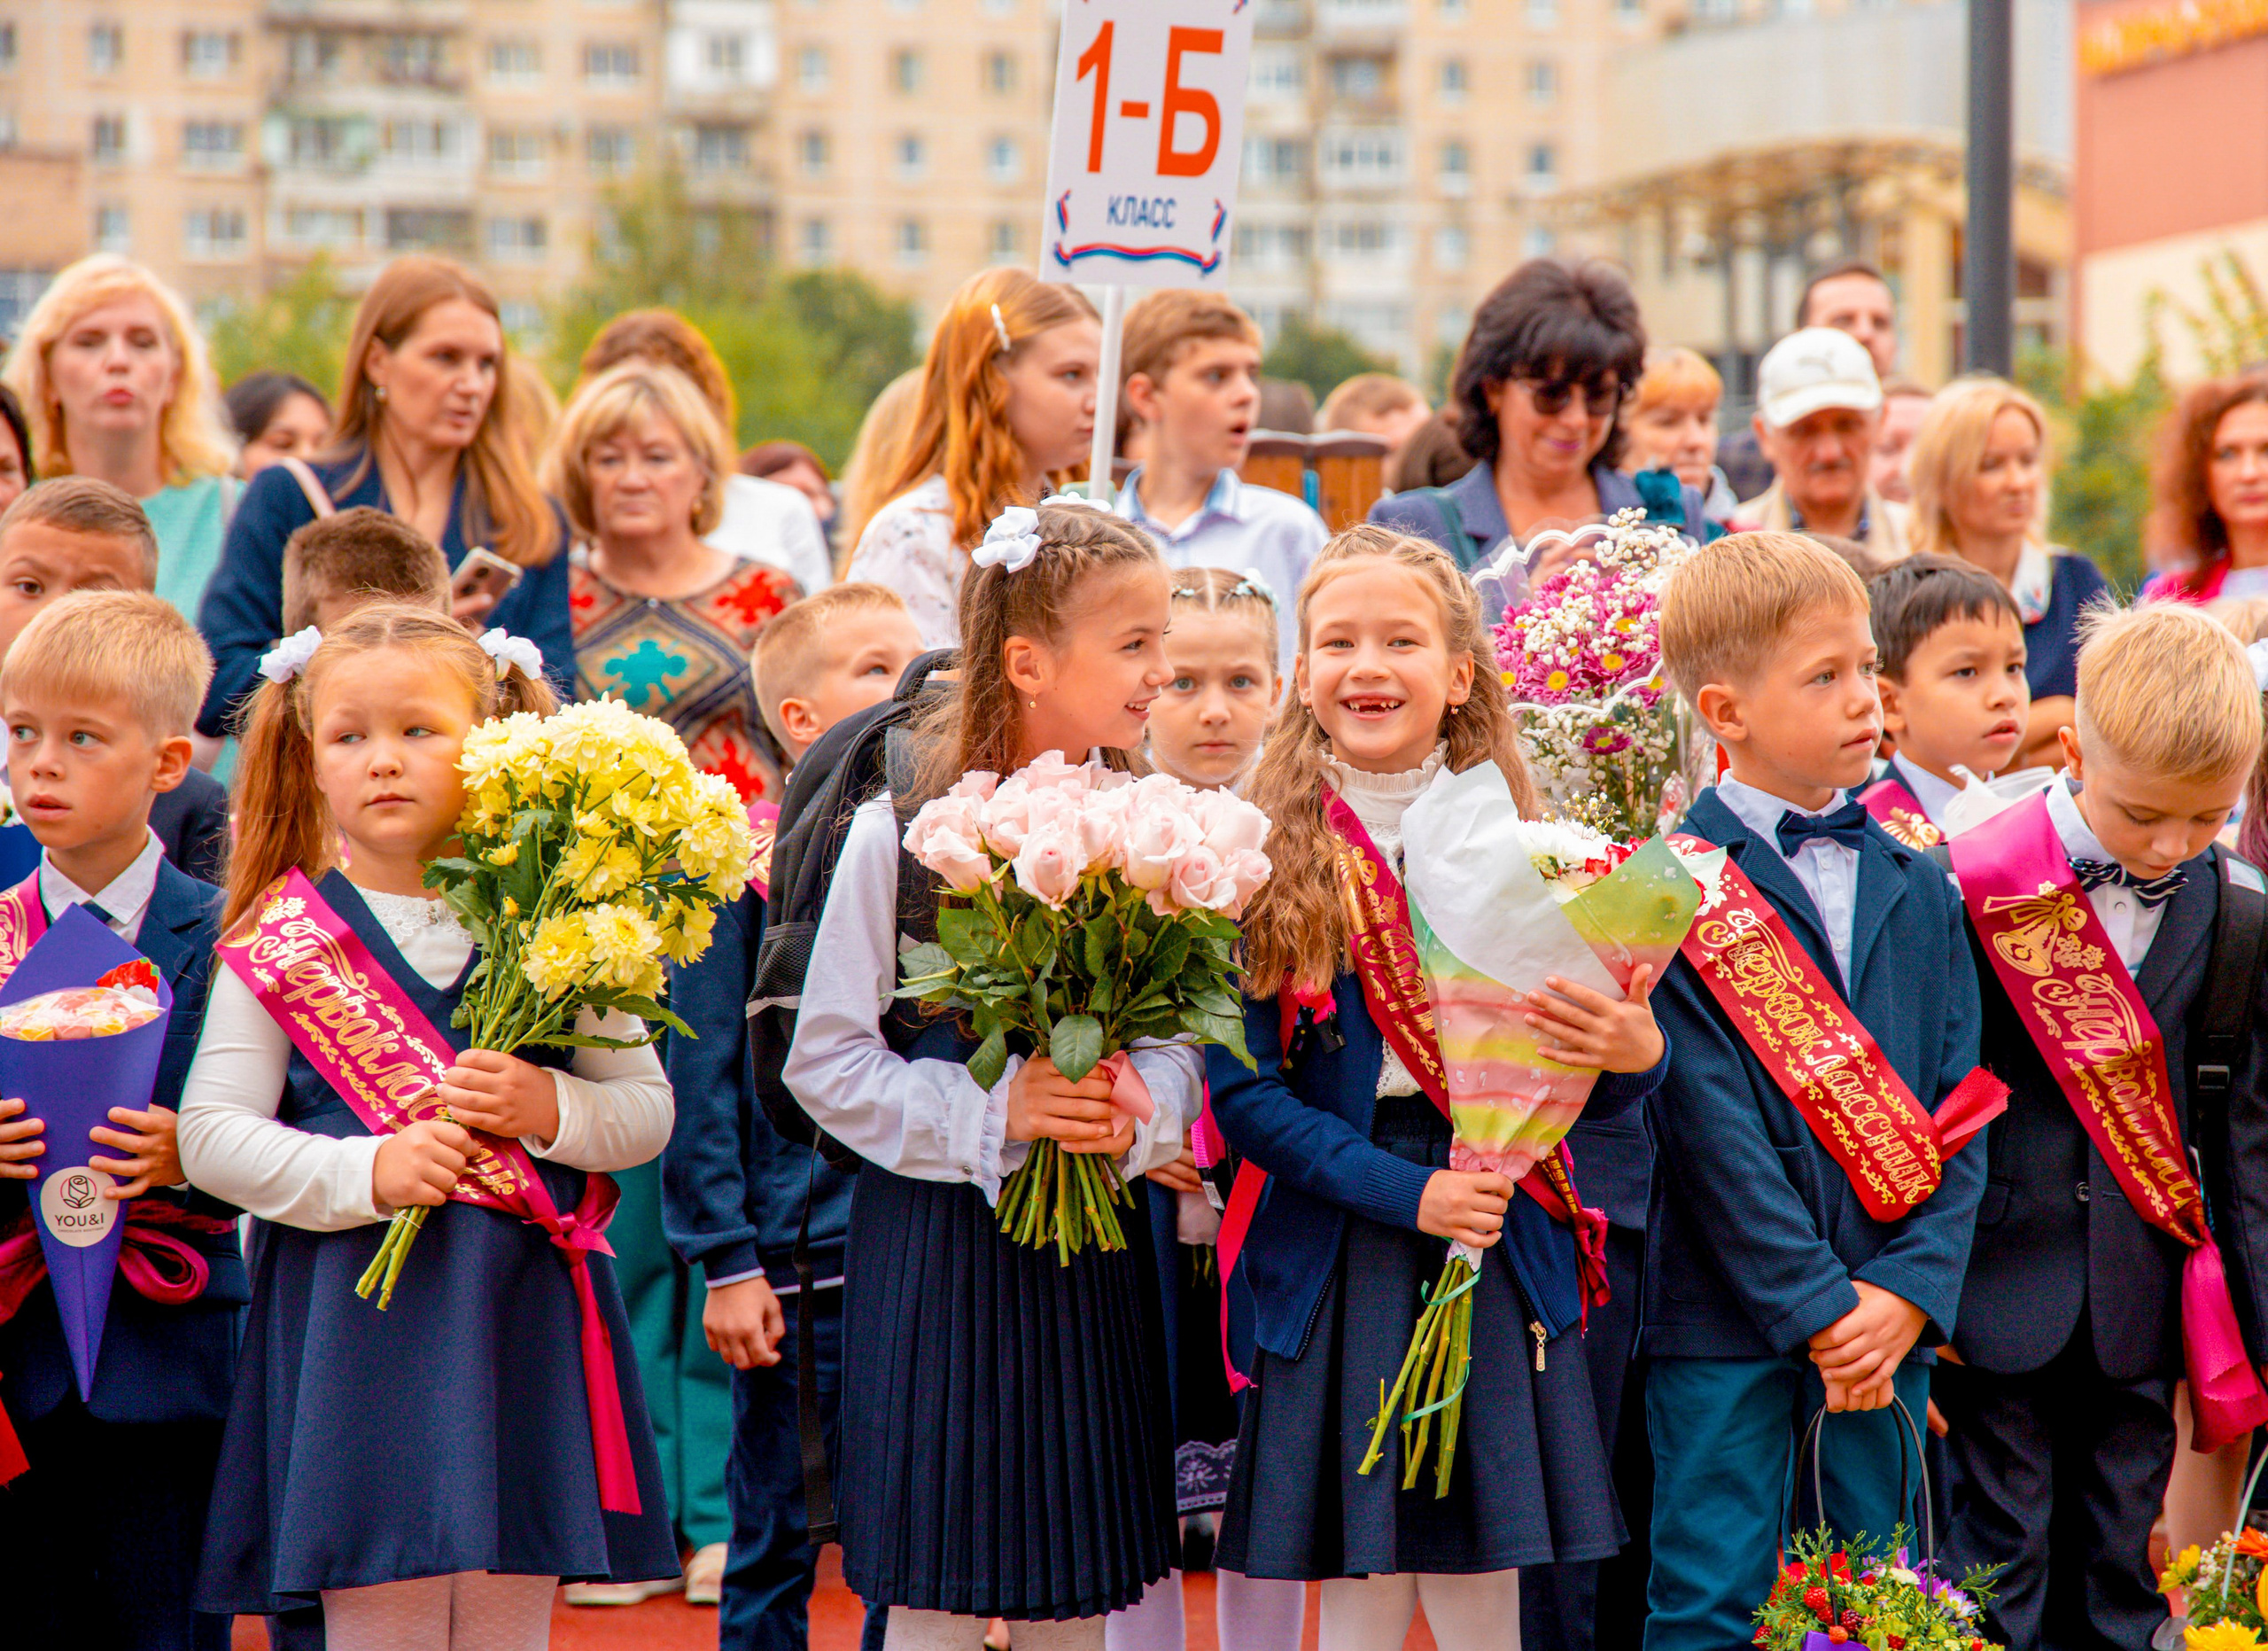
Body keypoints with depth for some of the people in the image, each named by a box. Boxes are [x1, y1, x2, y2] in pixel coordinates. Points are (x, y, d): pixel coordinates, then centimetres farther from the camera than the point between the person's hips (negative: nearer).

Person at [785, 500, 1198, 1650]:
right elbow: (826, 1060, -6)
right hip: (938, 1244, -3)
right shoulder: (898, 835, -8)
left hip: (1095, 1253, 4)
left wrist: (1137, 1113, -15)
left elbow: (1182, 1045, 8)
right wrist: (994, 1113, -18)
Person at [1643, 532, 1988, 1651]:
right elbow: (1710, 1124, -12)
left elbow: (1961, 1104, 6)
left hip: (1888, 1321, 5)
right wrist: (1813, 1305, -15)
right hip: (1728, 1314, -5)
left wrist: (1911, 1289, -8)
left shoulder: (1918, 887, 10)